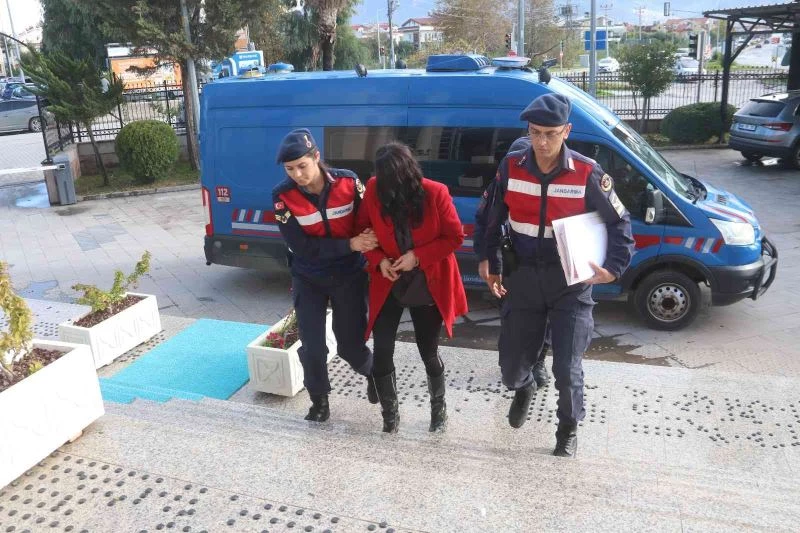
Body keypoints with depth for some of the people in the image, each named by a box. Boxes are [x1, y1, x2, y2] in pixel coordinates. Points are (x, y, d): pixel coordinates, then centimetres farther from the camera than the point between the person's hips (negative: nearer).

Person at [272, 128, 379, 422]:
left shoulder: (348, 182, -16)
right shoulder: (283, 195, -17)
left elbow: (370, 223, -7)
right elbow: (300, 246, -20)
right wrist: (350, 244, -25)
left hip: (349, 276, 0)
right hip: (309, 279, 1)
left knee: (351, 343, 7)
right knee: (312, 345, 2)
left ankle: (375, 375, 40)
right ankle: (319, 401, 27)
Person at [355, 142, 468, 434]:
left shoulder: (435, 193, -18)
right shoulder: (374, 190, -11)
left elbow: (455, 237, -9)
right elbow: (362, 229, 3)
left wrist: (417, 256, -19)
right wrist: (378, 260, -13)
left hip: (427, 286, -2)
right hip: (387, 284, 2)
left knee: (428, 352, 10)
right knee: (381, 352, 0)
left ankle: (439, 408, 38)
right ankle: (389, 414, 24)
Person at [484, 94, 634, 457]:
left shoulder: (587, 173, -11)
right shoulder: (511, 167, -5)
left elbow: (619, 223, -1)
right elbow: (492, 221, 7)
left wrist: (613, 268, -14)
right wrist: (492, 266, 7)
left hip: (570, 282, -2)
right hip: (523, 279, 2)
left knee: (567, 369, -2)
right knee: (510, 365, 11)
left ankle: (568, 429, 28)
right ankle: (524, 389, 49)